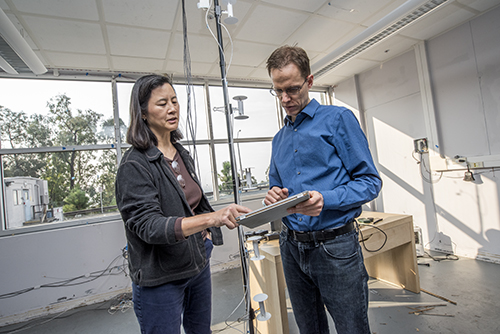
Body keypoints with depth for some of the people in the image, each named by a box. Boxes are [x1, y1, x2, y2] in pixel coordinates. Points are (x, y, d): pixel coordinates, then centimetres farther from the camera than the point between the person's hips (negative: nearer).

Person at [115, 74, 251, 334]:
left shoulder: (182, 154, 6)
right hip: (161, 279, -7)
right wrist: (211, 218, -39)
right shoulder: (134, 165, -17)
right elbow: (148, 225, -26)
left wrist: (207, 235, 2)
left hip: (198, 264, 7)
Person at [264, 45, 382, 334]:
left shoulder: (338, 119, -5)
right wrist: (274, 195, -6)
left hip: (335, 246, -5)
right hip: (292, 247, 6)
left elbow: (370, 181, -9)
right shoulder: (280, 138, 13)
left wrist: (325, 200, -25)